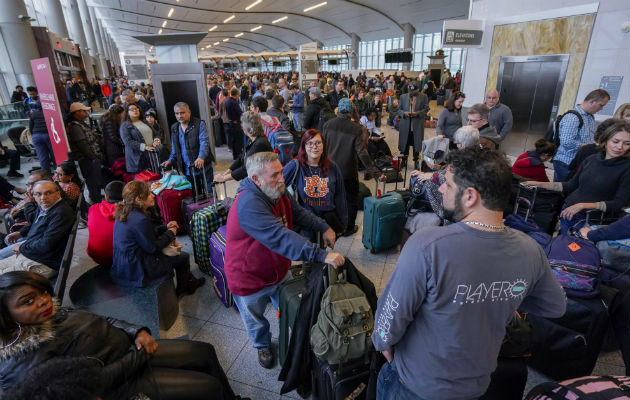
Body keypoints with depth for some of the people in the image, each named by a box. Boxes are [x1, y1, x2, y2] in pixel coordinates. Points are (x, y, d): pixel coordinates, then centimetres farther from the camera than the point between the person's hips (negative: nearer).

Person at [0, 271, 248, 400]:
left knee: (205, 352, 7)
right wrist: (142, 355, -17)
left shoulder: (55, 313, 0)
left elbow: (104, 321, 9)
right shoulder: (23, 363, -22)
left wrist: (137, 332, -8)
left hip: (130, 347, 8)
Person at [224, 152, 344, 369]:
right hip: (250, 280, -6)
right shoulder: (248, 204, -37)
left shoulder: (278, 193, -8)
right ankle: (263, 346, 54)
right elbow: (280, 237, -46)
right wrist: (322, 256, -49)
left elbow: (299, 213, 5)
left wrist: (324, 228, -11)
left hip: (279, 270, 7)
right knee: (255, 320, 22)